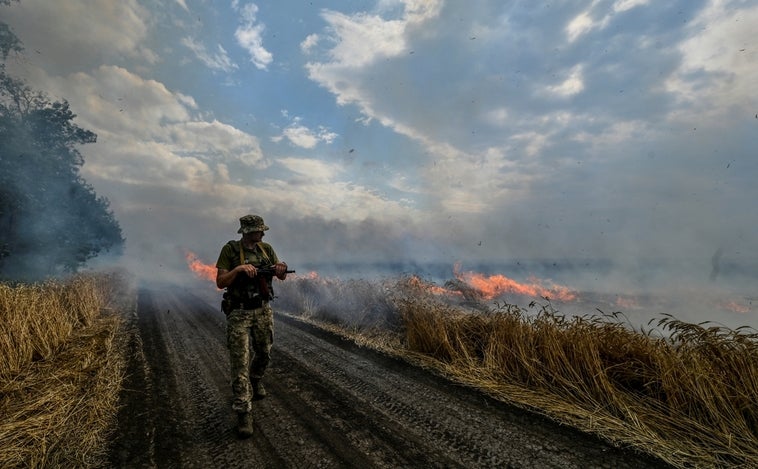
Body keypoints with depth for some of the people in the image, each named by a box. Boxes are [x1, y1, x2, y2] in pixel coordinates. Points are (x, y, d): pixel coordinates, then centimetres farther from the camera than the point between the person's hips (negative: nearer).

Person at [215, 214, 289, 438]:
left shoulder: (266, 249, 3)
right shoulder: (230, 250, -9)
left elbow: (282, 277, 3)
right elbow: (220, 282, -11)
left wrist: (281, 269, -20)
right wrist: (239, 269, -26)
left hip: (263, 311, 5)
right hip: (239, 313, -4)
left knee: (264, 354, 18)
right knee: (240, 362, -5)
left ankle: (255, 379, 49)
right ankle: (243, 412, 2)